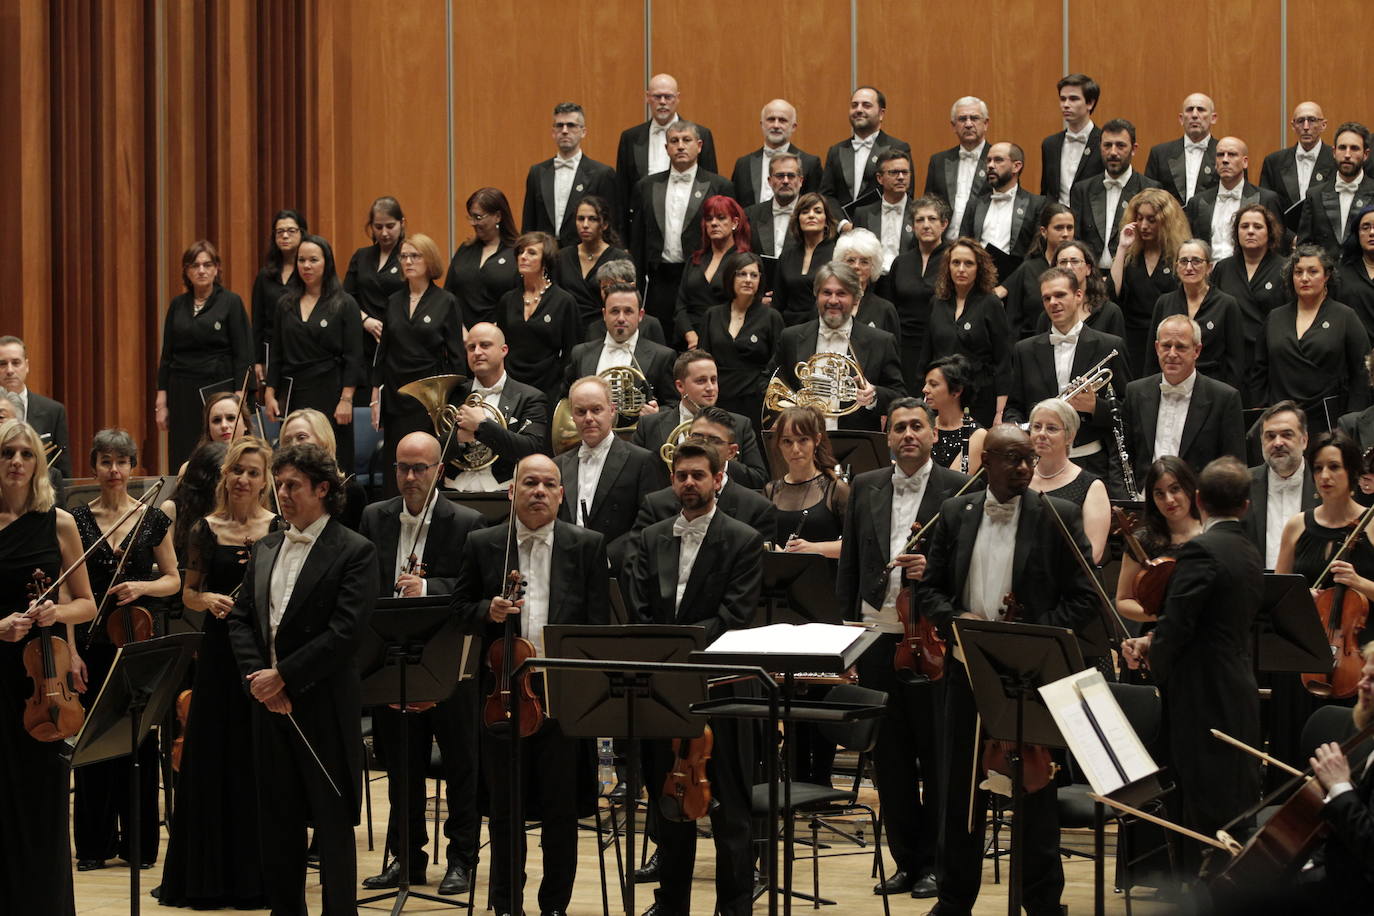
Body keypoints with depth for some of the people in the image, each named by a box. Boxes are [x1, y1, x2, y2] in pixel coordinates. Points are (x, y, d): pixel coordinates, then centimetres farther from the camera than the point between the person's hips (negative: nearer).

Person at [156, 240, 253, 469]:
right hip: (182, 396, 4)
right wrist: (161, 401, 5)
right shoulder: (177, 306, 9)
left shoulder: (231, 302, -2)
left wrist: (239, 400, -12)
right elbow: (167, 356, 11)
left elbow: (243, 355, -5)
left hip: (219, 390, -4)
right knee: (183, 465, 1)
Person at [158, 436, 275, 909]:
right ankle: (212, 874, 12)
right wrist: (208, 599, -9)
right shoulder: (205, 529, 5)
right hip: (219, 655, 1)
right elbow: (188, 593, 11)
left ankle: (260, 873, 11)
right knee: (214, 759, 3)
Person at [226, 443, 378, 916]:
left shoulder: (354, 552, -7)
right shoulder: (265, 548, 14)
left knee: (332, 822, 0)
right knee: (277, 819, 11)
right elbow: (241, 619, 10)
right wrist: (256, 675, -7)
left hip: (323, 705, -6)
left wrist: (284, 677, -16)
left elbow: (345, 632, -16)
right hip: (269, 701, 6)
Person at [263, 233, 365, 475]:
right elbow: (277, 355, 15)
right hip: (293, 395, 4)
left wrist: (346, 399, -13)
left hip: (329, 392, -4)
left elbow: (353, 357, -6)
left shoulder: (344, 304, -1)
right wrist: (270, 394, 7)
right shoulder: (286, 304, 12)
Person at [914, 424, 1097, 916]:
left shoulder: (1059, 517, -2)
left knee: (1035, 795, 2)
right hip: (968, 670, 3)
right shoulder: (954, 514, 8)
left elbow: (1083, 598, -4)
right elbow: (928, 589, 10)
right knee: (962, 788, 11)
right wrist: (957, 618, -10)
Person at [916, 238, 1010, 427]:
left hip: (980, 401, -4)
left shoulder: (991, 304, -2)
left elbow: (1003, 362, -4)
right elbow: (925, 357, 17)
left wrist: (1000, 412, -10)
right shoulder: (937, 304, 11)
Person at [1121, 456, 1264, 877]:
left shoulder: (1201, 551, -16)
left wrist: (1155, 659, 3)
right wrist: (1152, 641, 7)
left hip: (1203, 704, -9)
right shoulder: (1250, 555, 12)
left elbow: (1176, 626, -18)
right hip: (1240, 699, 9)